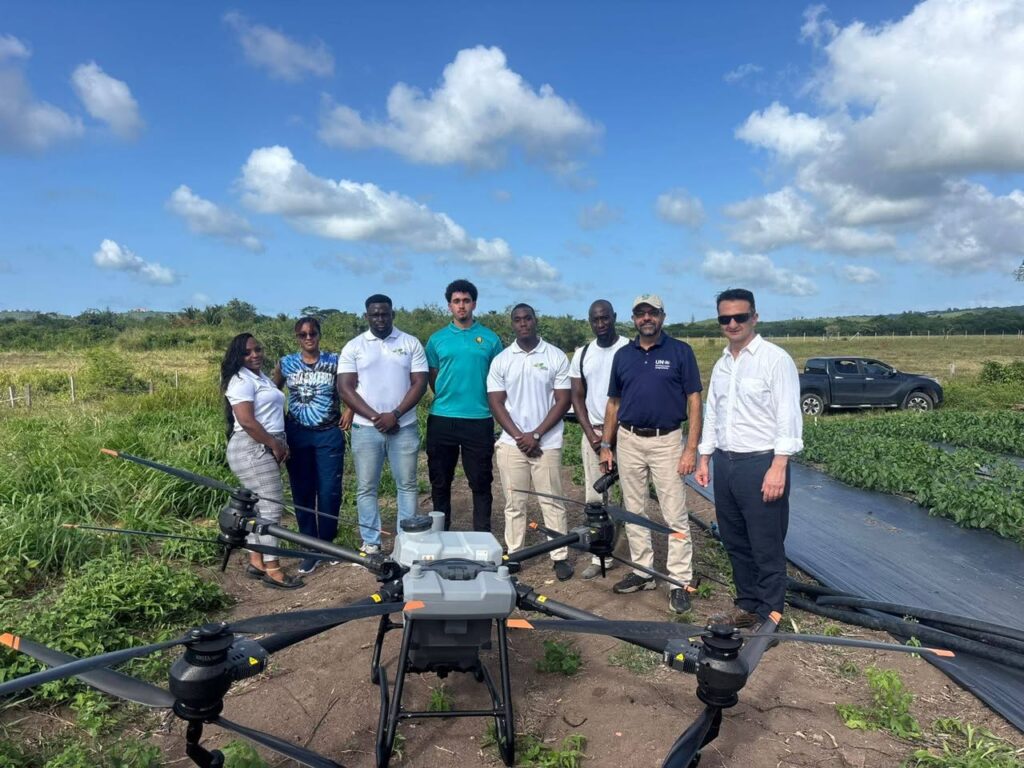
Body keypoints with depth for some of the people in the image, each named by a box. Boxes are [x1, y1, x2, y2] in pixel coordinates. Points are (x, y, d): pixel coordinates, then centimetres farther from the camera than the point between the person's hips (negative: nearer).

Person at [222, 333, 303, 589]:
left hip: (264, 450, 10)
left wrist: (281, 444, 10)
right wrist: (275, 445, -16)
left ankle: (256, 561, 21)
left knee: (259, 506, 13)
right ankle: (272, 569, -3)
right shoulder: (241, 380, -13)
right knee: (270, 506, -9)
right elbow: (246, 421, -22)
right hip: (253, 450, -10)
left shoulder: (262, 377, 18)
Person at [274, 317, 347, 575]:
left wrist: (349, 411, -7)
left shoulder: (334, 361, -2)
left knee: (329, 492, 1)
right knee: (302, 493, 6)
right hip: (297, 436, 2)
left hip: (329, 435, -1)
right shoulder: (286, 364, 2)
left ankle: (328, 543, 21)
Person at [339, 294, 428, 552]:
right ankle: (371, 542, 17)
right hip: (366, 428, 0)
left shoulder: (411, 343, 4)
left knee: (407, 485, 7)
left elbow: (419, 383, -2)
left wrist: (395, 415, -14)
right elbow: (346, 389, -2)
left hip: (404, 427, 0)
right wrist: (375, 417, -13)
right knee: (366, 488, 6)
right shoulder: (353, 347, 3)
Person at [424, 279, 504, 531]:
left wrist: (487, 403, 3)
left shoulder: (490, 338, 4)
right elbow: (432, 378, 14)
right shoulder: (437, 339, 6)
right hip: (441, 420, 1)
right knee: (440, 482, 10)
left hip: (479, 420, -1)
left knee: (481, 482, 4)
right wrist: (447, 399, 9)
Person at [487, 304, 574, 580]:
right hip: (511, 443, 2)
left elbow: (563, 402, -3)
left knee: (552, 502, 4)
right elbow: (496, 403, 2)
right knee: (514, 504, 9)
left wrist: (535, 435, -10)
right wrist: (519, 436, -9)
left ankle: (561, 557, 12)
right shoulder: (501, 360, 4)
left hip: (547, 443, -2)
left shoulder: (556, 357, -1)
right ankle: (513, 555, 18)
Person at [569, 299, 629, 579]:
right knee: (595, 498, 6)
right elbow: (577, 398, 11)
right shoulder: (581, 355, 10)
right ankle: (601, 556, 14)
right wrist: (591, 433, -2)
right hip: (593, 433, 4)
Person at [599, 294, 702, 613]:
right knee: (634, 511, 12)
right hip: (628, 441, 4)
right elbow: (614, 403, 13)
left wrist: (691, 448, -12)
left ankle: (679, 581, 8)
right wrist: (606, 446, 8)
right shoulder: (622, 355, 9)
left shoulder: (680, 351, -3)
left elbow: (694, 402, -5)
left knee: (675, 515, -1)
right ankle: (642, 571, 24)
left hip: (666, 441, -4)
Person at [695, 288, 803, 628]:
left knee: (767, 548, 1)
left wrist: (778, 467, -20)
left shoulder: (775, 359, -8)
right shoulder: (721, 365, 14)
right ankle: (747, 606, 30)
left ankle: (770, 616, 14)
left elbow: (788, 416, -14)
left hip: (761, 464, -7)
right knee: (735, 542, 15)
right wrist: (704, 458, 16)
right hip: (725, 463, 7)